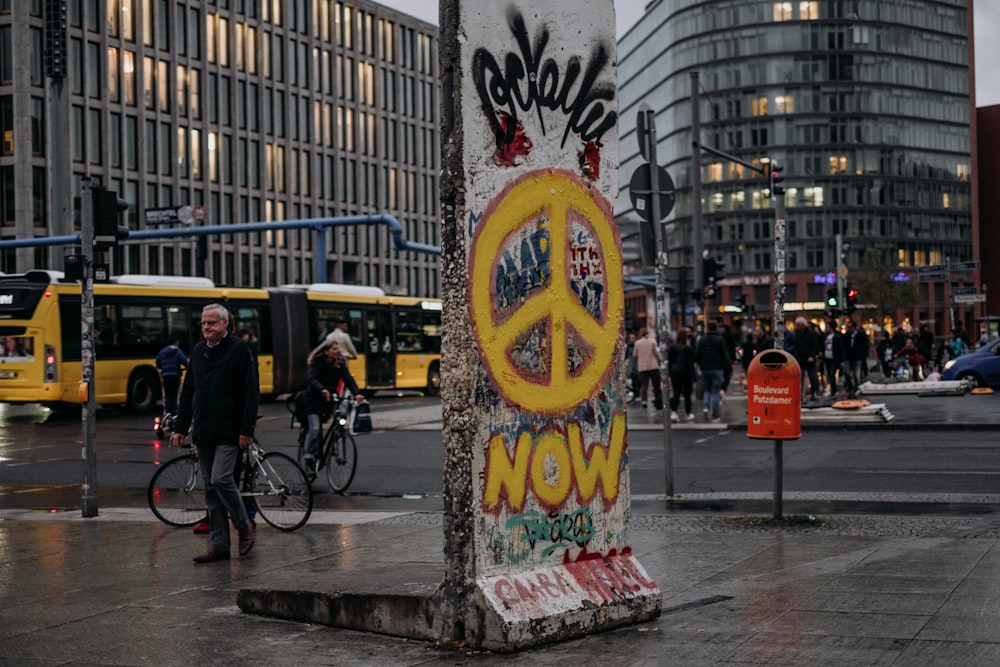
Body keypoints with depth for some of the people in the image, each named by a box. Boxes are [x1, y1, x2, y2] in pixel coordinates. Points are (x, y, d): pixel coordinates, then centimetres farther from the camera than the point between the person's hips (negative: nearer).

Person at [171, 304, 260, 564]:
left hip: (228, 432, -6)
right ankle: (218, 545, 11)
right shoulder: (198, 351, 13)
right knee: (211, 487, 6)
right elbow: (187, 392, 17)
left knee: (221, 479, -15)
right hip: (202, 433, 6)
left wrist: (246, 430, -16)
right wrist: (180, 427, 11)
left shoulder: (240, 349, -6)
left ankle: (244, 527, 7)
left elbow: (251, 393, -10)